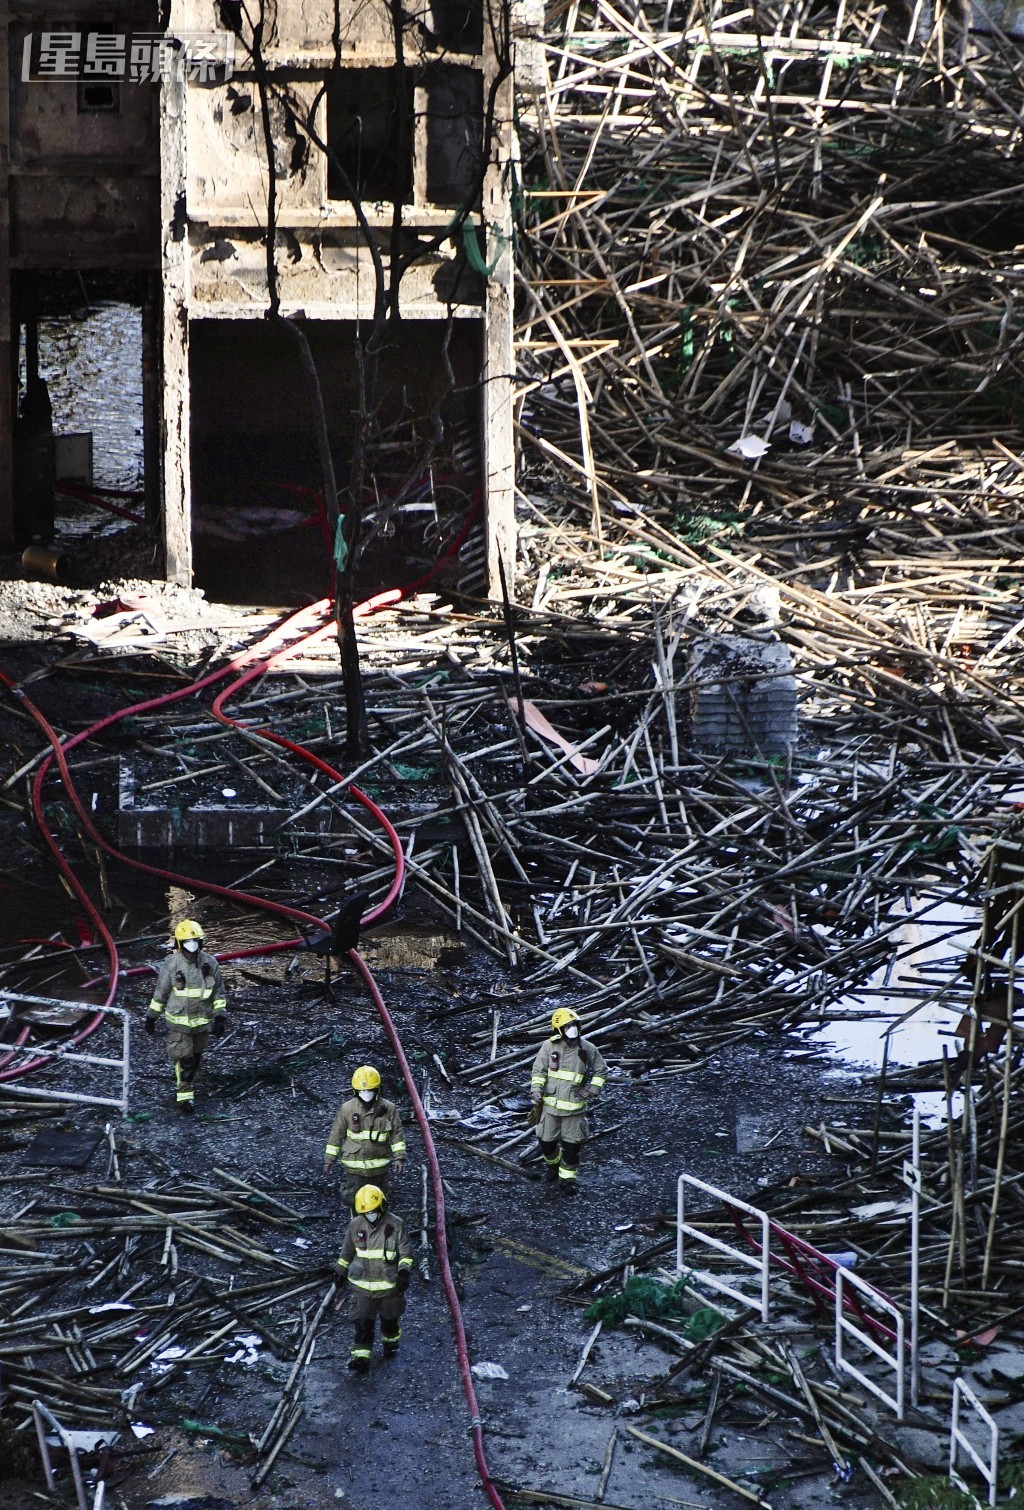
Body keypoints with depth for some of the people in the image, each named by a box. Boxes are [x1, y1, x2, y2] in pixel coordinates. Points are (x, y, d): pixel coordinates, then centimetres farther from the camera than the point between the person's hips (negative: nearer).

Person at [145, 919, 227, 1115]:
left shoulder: (210, 963, -4)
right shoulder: (171, 964, -10)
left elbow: (219, 992, 3)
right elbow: (160, 992, 0)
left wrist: (219, 1017, -4)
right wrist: (152, 1016, 5)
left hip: (202, 1021, 3)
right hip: (178, 1021, -3)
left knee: (195, 1059, 14)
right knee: (184, 1059, -8)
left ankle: (187, 1083, 35)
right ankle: (185, 1096, 1)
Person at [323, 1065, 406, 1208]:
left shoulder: (388, 1108, -6)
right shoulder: (347, 1109, -7)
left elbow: (397, 1134, 0)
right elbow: (336, 1134, 1)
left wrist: (399, 1157, -6)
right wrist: (329, 1159, 4)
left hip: (380, 1164, 1)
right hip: (355, 1163, -1)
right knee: (353, 1199, 1)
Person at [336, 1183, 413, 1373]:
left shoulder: (396, 1225, -14)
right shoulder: (356, 1225, -7)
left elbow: (406, 1252, -9)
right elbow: (347, 1251, 8)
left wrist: (404, 1273, -23)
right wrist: (341, 1272, 15)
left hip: (389, 1284, -1)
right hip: (361, 1284, 1)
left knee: (390, 1318, 19)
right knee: (362, 1322, -7)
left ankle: (390, 1342, 45)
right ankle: (361, 1358, -6)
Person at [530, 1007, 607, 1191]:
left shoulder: (588, 1049, -3)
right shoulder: (549, 1046, -4)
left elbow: (601, 1071, 11)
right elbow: (539, 1071, 3)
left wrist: (592, 1089, -2)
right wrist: (536, 1090, -10)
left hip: (574, 1107, -1)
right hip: (550, 1105, 1)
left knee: (571, 1146, 0)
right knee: (546, 1142, 10)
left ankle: (567, 1178, 19)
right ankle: (553, 1163, 42)